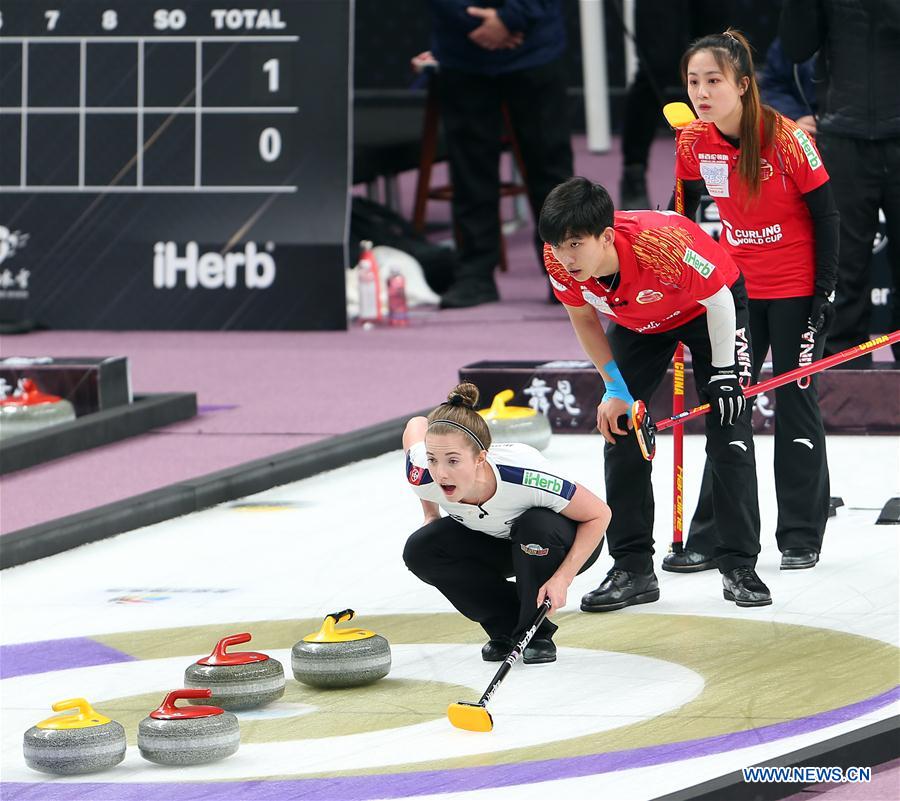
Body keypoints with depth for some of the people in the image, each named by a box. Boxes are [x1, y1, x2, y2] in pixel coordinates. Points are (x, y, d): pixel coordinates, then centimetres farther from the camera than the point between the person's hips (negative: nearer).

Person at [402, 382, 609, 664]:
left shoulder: (525, 476, -42)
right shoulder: (425, 479, -31)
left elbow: (599, 514, -27)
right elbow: (416, 425, -6)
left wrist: (562, 578, -36)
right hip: (497, 542, 4)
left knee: (536, 524, -36)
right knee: (420, 550, -18)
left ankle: (537, 634, -12)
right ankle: (506, 628, -1)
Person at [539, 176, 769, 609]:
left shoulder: (662, 242, -44)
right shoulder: (559, 261, -29)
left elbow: (718, 298, -25)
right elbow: (584, 317, -7)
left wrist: (723, 372, -18)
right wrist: (615, 388, -11)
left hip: (710, 308, -4)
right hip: (637, 322, 5)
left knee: (729, 435, -9)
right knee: (619, 429, -2)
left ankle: (739, 567, -1)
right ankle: (633, 570, 5)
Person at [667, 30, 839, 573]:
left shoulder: (787, 138, -20)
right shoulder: (693, 142, -6)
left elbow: (825, 213, -12)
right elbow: (685, 209, 10)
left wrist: (826, 290, -13)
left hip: (795, 290, -5)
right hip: (737, 287, 5)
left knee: (796, 400, 2)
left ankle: (802, 537, 11)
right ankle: (710, 539, 10)